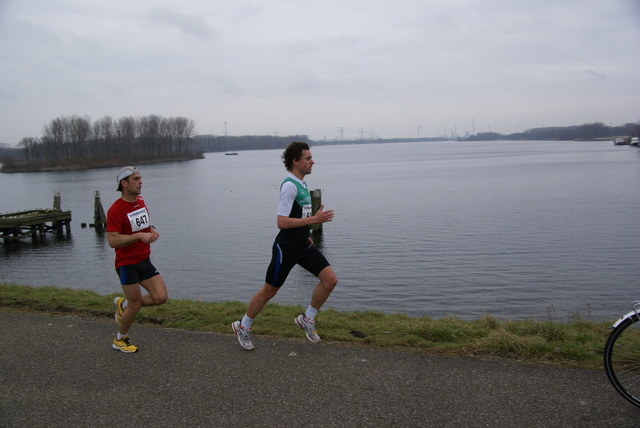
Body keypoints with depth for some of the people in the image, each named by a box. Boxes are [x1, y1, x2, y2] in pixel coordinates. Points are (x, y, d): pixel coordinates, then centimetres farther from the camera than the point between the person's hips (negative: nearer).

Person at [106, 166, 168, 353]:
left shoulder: (141, 201, 8)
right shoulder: (116, 209, -17)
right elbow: (112, 241, -22)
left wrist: (152, 230, 2)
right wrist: (140, 235, -28)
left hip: (144, 261, 7)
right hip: (127, 264, -7)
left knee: (161, 297, -2)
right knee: (135, 305, 0)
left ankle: (123, 304, 23)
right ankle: (120, 340, 26)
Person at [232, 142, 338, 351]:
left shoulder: (301, 183, 10)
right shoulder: (289, 186, -19)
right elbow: (281, 222, -26)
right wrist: (313, 219, -27)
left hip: (303, 246, 8)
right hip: (286, 247, -8)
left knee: (330, 280, -2)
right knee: (269, 291, 5)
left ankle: (307, 319, 16)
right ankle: (243, 326, 27)